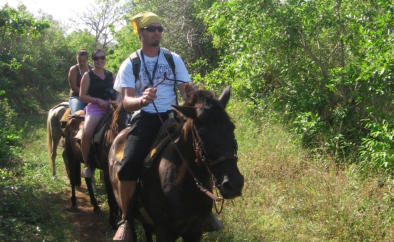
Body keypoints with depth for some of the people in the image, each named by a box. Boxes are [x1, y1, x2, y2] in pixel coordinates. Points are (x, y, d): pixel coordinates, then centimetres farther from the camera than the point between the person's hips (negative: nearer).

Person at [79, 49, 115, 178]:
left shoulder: (110, 75, 17)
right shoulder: (88, 76, 4)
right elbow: (82, 96, -1)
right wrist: (98, 101, -13)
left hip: (110, 106, 5)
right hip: (94, 108, -5)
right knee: (87, 133, -30)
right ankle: (87, 164, -11)